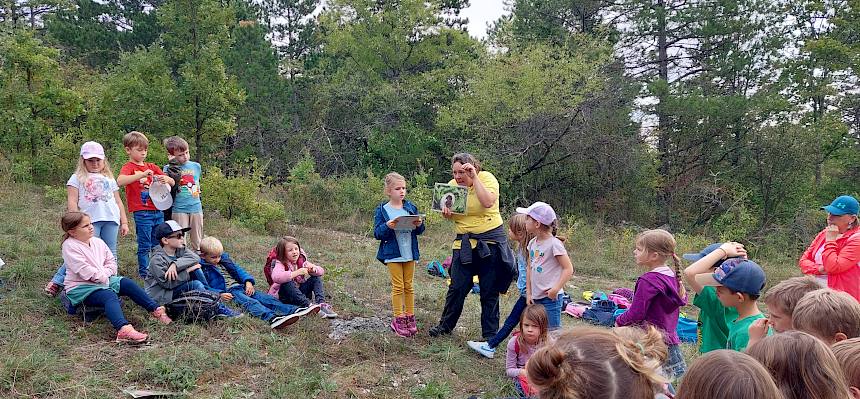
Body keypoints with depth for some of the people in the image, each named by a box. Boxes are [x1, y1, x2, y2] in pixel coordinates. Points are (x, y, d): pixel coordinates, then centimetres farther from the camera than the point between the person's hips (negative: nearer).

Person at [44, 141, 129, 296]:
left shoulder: (109, 179, 22)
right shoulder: (78, 178, 10)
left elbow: (118, 202, 21)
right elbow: (72, 202, 1)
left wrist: (124, 222, 14)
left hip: (111, 220, 4)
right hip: (89, 221, -4)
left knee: (110, 255, 6)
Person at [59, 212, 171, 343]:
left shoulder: (97, 241, 11)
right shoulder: (69, 246, -13)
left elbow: (111, 261, 13)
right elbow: (84, 270, -21)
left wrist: (106, 273, -6)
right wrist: (102, 277, -15)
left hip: (104, 279, 8)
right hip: (80, 287, -8)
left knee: (128, 283, -11)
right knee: (110, 296, -33)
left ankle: (156, 310, -8)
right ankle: (124, 330, -58)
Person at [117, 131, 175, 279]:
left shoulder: (152, 167, 16)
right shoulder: (129, 167, -2)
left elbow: (173, 183, 13)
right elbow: (120, 181, -25)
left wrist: (166, 179, -11)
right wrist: (141, 174, -32)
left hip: (158, 211, 6)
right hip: (142, 213, -6)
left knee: (158, 244, 13)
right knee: (145, 246, 0)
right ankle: (144, 273, 10)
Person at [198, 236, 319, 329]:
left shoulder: (224, 259, 21)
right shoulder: (202, 268, 2)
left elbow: (237, 269, 19)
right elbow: (205, 288, -6)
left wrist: (248, 281, 1)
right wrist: (220, 294, -21)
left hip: (241, 287, 7)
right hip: (228, 292, -7)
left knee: (266, 298, -13)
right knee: (250, 302, -33)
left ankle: (294, 310, -29)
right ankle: (272, 318, -59)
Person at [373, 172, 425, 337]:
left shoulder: (411, 207, 4)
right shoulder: (382, 210, -5)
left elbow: (419, 231, 9)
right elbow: (377, 234, -8)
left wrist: (419, 225, -13)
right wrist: (387, 226, -25)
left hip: (409, 253, 3)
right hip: (393, 254, -3)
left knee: (408, 286, 11)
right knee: (398, 287, 2)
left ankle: (410, 317, 21)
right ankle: (398, 320, 12)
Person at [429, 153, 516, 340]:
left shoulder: (486, 178, -10)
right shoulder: (452, 185, 2)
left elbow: (488, 202, -28)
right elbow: (451, 216, 11)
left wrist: (474, 178, -25)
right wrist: (446, 213, -12)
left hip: (491, 240, -3)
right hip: (464, 242, 3)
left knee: (490, 291, 5)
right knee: (457, 287, 3)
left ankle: (490, 334, 17)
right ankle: (445, 326, 22)